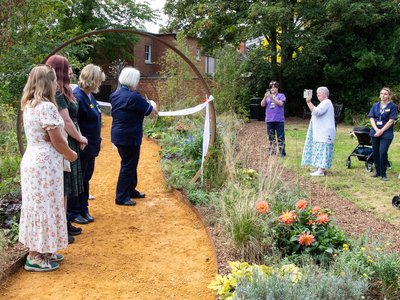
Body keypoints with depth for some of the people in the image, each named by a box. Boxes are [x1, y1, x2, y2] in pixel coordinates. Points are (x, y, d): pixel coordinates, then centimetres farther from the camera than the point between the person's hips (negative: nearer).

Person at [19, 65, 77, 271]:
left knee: (36, 206, 15)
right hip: (45, 163, -9)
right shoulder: (47, 107, -19)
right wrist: (71, 155, 0)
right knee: (44, 207, 0)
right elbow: (57, 141, -17)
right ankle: (35, 258, 9)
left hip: (33, 160, 9)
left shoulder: (29, 105, 10)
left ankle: (40, 250, 27)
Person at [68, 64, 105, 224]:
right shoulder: (77, 96, -20)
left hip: (91, 147, 9)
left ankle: (84, 209, 30)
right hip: (81, 147, -9)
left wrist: (96, 142, 15)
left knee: (86, 179, 18)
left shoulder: (90, 96, 9)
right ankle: (73, 213, 17)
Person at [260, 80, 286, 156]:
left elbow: (281, 103, -12)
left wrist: (272, 98, -23)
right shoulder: (267, 96, 15)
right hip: (269, 120, 4)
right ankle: (272, 153, 12)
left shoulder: (281, 95, 6)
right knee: (271, 138, 6)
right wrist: (265, 97, -14)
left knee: (280, 137, -4)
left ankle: (282, 152, -1)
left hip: (279, 120, -3)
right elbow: (262, 104, 3)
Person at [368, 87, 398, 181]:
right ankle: (377, 171, 24)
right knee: (375, 152, 8)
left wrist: (381, 131, -13)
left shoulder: (393, 106, -3)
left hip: (386, 134, -4)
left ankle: (383, 174, 1)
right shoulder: (375, 105, 9)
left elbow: (391, 121, -8)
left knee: (383, 153, -11)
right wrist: (376, 129, -10)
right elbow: (371, 118, 4)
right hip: (375, 133, 4)